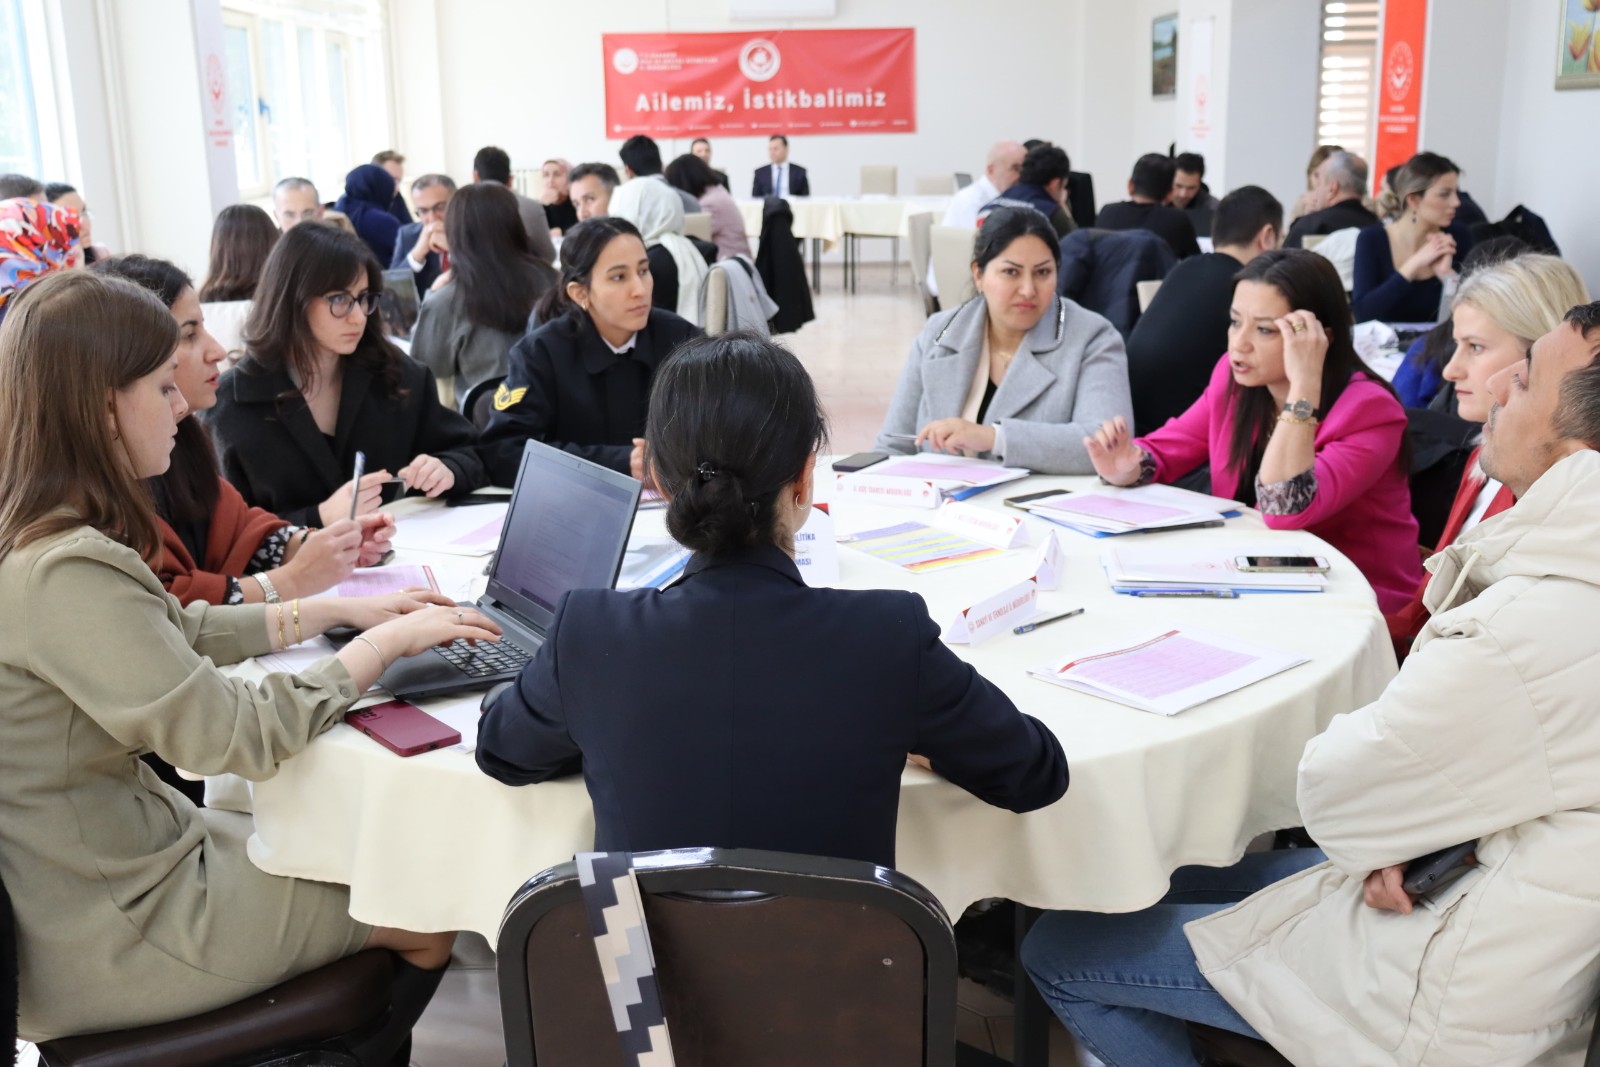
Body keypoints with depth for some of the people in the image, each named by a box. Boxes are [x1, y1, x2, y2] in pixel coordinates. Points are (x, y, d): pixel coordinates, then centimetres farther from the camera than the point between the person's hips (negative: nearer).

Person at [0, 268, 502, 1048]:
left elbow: (174, 633, 12)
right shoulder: (66, 575, -31)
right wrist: (385, 643, -15)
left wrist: (337, 611, 6)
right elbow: (238, 737, -27)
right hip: (100, 937, -9)